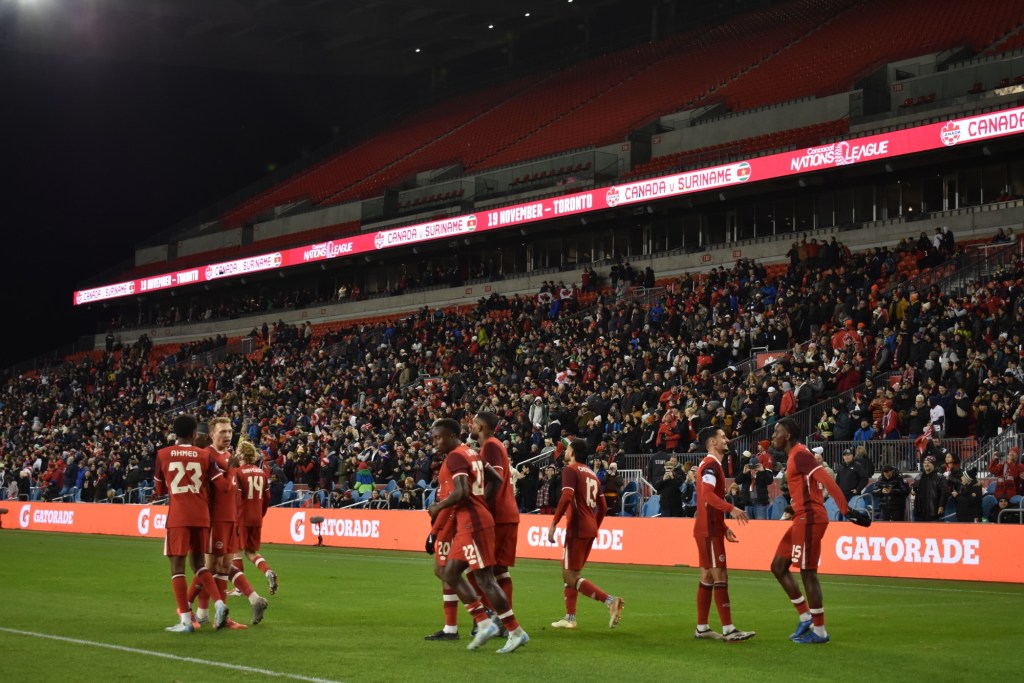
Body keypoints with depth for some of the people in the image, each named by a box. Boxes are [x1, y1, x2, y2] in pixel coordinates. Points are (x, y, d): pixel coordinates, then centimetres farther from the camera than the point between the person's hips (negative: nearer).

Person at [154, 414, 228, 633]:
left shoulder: (163, 455, 2)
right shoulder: (204, 455, 5)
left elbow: (160, 490, 14)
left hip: (178, 517, -3)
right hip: (201, 516, 3)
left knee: (177, 566, 1)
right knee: (198, 562, 18)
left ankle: (186, 620, -5)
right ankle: (219, 603, 0)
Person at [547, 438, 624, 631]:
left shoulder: (571, 470, -6)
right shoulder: (592, 474, 18)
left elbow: (566, 497, -21)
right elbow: (603, 507, 19)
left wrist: (553, 524, -20)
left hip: (577, 529, -9)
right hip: (590, 529, 9)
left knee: (571, 577, -8)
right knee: (569, 573, 18)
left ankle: (610, 601, -20)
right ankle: (570, 618, 18)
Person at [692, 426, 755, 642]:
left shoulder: (709, 465, 18)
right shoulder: (711, 465, -13)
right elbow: (707, 495, -29)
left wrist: (724, 527, 22)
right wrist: (731, 509, -35)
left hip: (709, 529, 10)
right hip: (709, 531, -10)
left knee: (708, 577, 11)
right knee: (720, 576, -11)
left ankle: (701, 628, 14)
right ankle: (728, 630, -12)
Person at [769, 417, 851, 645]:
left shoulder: (800, 455, -14)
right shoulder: (795, 455, 16)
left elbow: (827, 480, -23)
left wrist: (846, 510, -30)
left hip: (809, 519, -10)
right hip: (803, 518, 10)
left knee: (808, 572, -6)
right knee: (778, 566, 13)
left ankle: (819, 631, 1)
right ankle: (806, 617, 16)